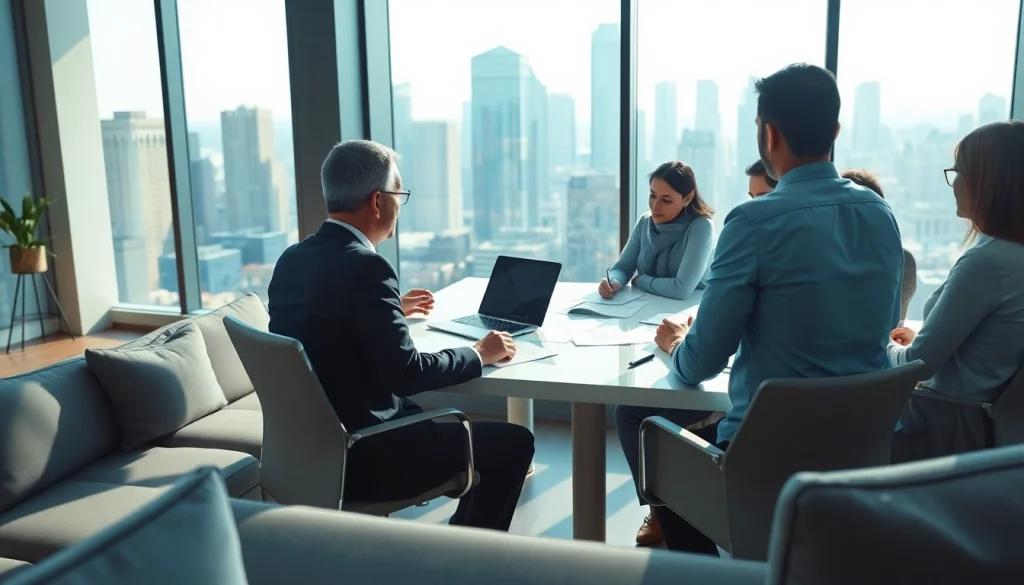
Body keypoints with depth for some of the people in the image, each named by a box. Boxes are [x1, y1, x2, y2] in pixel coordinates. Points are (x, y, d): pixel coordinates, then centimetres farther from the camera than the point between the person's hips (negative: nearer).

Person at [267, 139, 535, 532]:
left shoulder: (292, 259, 3)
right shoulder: (365, 267, -23)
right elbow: (407, 374, -24)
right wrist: (479, 354, -8)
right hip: (357, 459, -9)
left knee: (460, 422, 27)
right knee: (513, 442, 2)